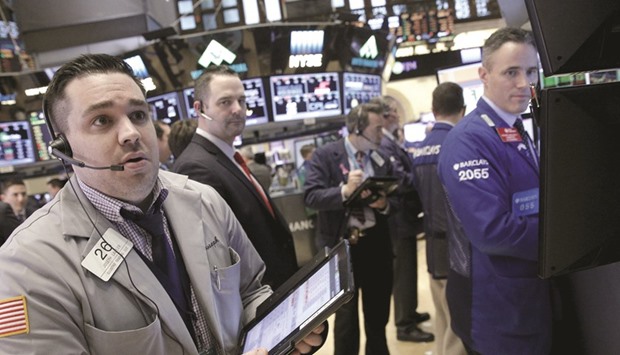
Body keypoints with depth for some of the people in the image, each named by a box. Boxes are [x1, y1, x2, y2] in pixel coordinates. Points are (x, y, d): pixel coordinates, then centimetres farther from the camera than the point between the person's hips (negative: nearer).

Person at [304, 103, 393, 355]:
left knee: (378, 312, 19)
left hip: (376, 243, 4)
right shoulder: (325, 155, -6)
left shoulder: (381, 160, 7)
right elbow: (311, 197, -16)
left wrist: (384, 204, -16)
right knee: (346, 315, 8)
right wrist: (344, 190, -29)